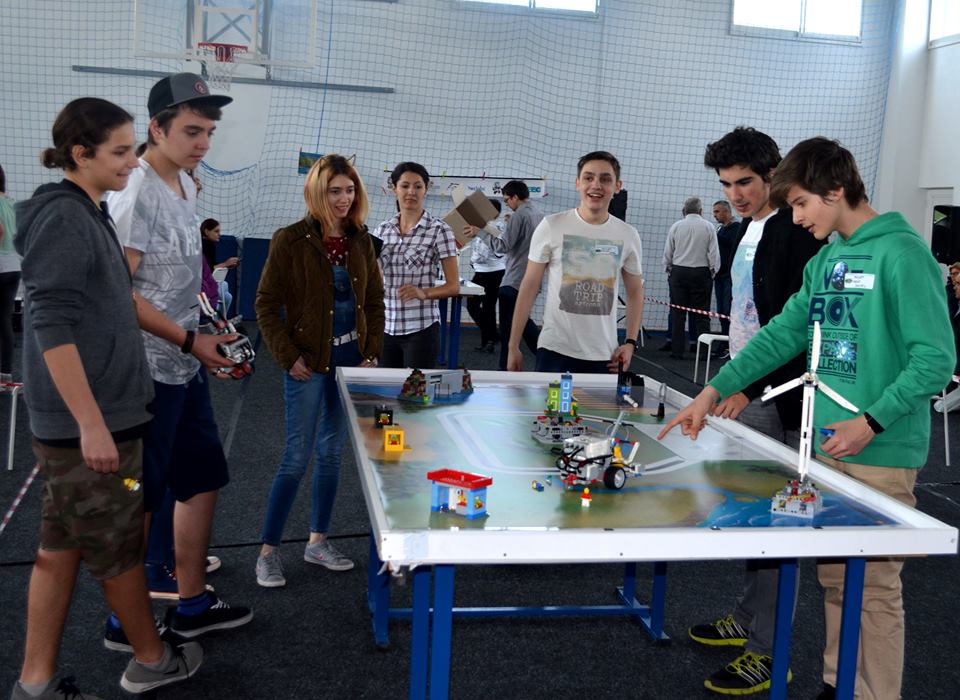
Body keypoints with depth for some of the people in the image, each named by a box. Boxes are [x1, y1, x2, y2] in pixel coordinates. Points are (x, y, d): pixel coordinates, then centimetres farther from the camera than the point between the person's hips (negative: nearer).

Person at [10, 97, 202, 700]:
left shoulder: (87, 214, 13)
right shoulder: (64, 220, -16)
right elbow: (52, 329, -22)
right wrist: (91, 423, -24)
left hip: (99, 413, 9)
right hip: (88, 422, -9)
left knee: (61, 547, 14)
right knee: (118, 548, 8)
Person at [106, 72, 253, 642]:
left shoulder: (186, 184, 10)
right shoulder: (137, 192, -17)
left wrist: (202, 337, 13)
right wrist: (191, 341, -18)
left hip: (186, 365, 9)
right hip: (149, 371, -9)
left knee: (203, 481, 15)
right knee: (139, 499, 3)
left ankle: (193, 605, 28)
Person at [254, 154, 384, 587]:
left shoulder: (360, 241, 6)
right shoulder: (291, 241, -9)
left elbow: (375, 300, 12)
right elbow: (266, 305, -8)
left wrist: (372, 353, 3)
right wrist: (288, 357, -13)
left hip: (350, 358, 5)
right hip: (309, 363, -5)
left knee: (332, 451, 13)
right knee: (298, 456, -4)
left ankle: (318, 542, 25)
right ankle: (268, 551, 9)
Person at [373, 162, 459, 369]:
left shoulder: (439, 230, -4)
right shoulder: (382, 230, 8)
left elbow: (453, 286, -4)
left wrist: (423, 293, -20)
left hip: (421, 328, -4)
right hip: (385, 327, 4)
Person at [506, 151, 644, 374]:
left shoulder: (628, 235, 4)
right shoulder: (551, 226, -4)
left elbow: (635, 293, 13)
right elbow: (529, 288, -1)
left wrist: (630, 343, 1)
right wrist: (513, 347, -2)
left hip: (604, 357, 2)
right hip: (555, 351, -2)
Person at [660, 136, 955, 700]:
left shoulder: (901, 253, -13)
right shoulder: (826, 261, 11)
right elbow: (784, 333, 11)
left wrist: (872, 422, -19)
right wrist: (716, 390, 4)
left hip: (881, 454, -7)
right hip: (826, 445, 8)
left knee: (874, 588, 3)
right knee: (835, 579, 17)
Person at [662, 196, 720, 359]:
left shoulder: (676, 226, 2)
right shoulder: (708, 227, -2)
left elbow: (667, 253, 5)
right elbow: (714, 254, -2)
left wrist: (669, 270, 18)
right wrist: (712, 272, 11)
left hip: (678, 272, 1)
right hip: (701, 273, -1)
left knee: (678, 313, 4)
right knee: (702, 314, 1)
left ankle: (677, 351, 4)